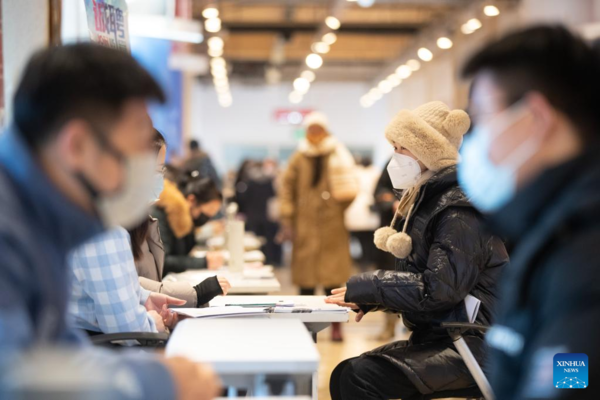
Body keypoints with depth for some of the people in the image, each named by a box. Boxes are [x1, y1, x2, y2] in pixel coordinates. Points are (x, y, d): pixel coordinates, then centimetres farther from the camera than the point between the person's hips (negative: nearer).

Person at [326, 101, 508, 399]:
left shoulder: (460, 209, -15)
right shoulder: (426, 199, 15)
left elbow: (437, 289, -23)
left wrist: (366, 288, -16)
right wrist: (366, 298, 0)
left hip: (471, 344, -9)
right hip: (436, 335, 9)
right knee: (343, 376, -6)